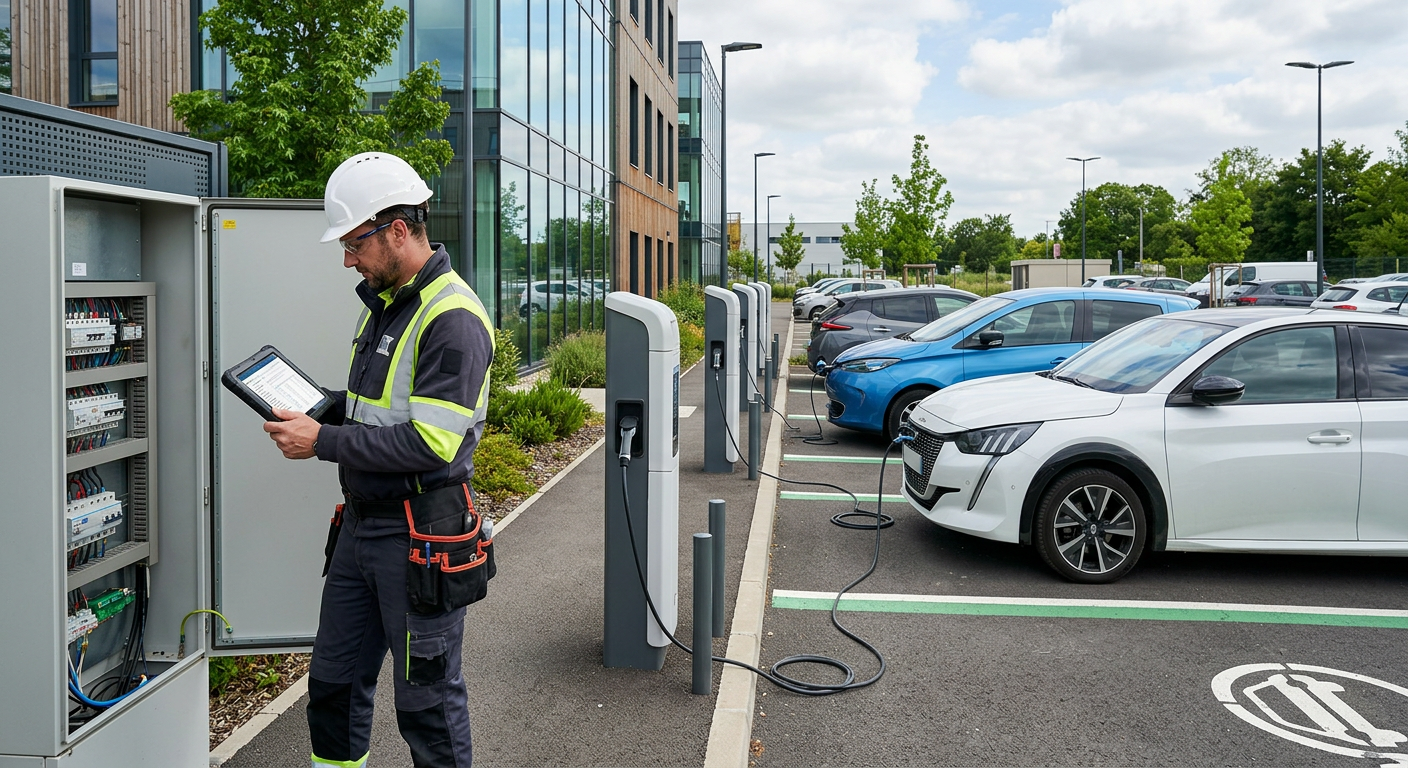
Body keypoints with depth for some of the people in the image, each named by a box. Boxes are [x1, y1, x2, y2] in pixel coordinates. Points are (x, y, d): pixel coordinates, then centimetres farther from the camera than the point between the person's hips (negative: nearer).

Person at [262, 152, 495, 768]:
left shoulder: (452, 318, -20)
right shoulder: (380, 301, 11)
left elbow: (430, 442, -25)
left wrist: (323, 442, -19)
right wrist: (316, 413, 3)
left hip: (420, 541, -9)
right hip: (360, 526, 9)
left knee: (428, 699, 6)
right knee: (333, 682, 20)